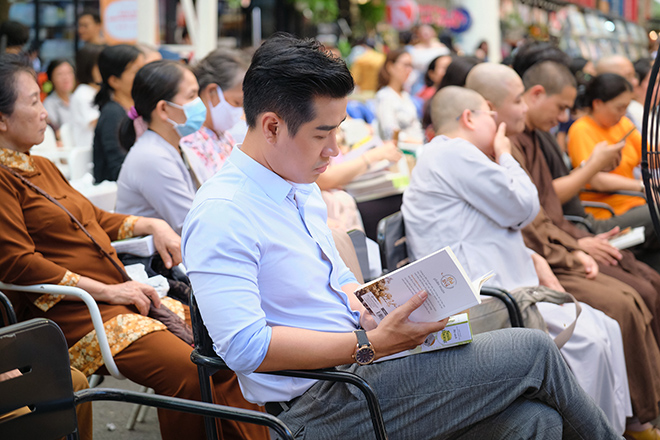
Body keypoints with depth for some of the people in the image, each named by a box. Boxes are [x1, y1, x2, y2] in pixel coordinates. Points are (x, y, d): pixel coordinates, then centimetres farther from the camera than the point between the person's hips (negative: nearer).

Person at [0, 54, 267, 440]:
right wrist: (107, 291, -16)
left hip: (122, 296, 10)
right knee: (188, 370, -27)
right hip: (78, 317, -10)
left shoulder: (42, 168, 22)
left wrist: (152, 225, 16)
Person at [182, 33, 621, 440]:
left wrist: (379, 319, 3)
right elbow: (245, 347, -25)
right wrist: (371, 344, -23)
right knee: (532, 351, -9)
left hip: (353, 369, 9)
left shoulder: (301, 187, 14)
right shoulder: (222, 215, -17)